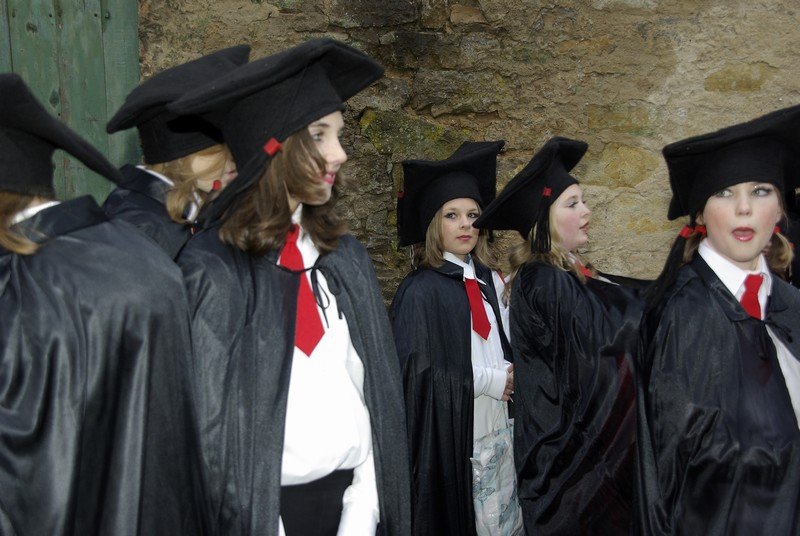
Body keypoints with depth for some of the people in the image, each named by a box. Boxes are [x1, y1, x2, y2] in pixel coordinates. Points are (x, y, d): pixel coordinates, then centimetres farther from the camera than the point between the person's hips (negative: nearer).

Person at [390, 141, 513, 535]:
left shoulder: (484, 280, 8)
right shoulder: (420, 290, -12)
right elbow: (417, 374, -16)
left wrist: (509, 371, -3)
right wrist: (488, 381, -11)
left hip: (494, 428, 6)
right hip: (448, 434, -6)